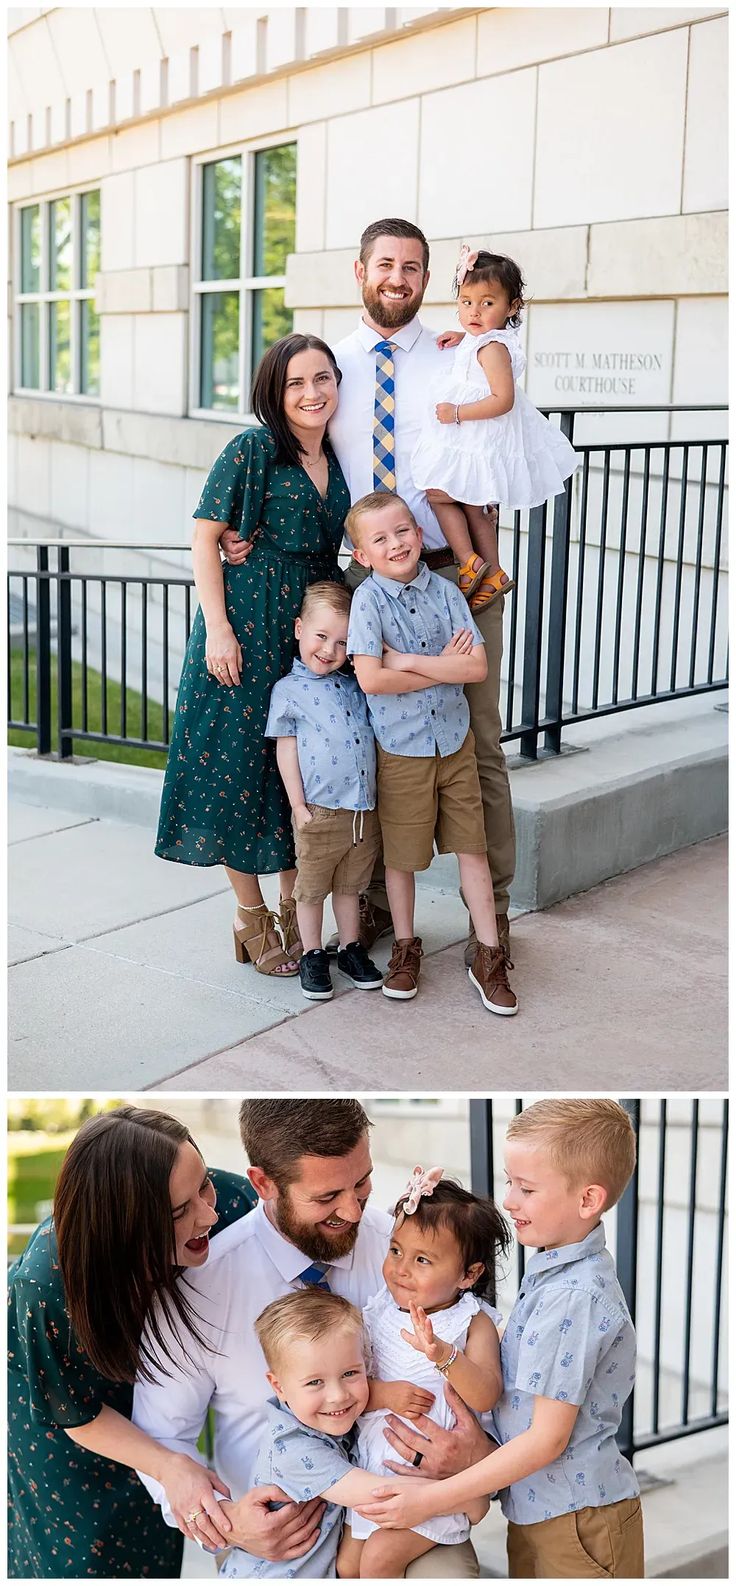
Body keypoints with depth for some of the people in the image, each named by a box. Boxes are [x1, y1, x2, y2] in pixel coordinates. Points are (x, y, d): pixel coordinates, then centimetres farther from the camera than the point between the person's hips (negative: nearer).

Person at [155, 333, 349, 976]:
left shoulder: (335, 461, 10)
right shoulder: (253, 449, -8)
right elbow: (205, 536, -10)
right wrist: (218, 628, -15)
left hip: (314, 627, 6)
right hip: (248, 627, -6)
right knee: (243, 761, 0)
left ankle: (293, 907, 23)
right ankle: (251, 917, 13)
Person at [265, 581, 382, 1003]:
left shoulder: (354, 686, 9)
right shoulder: (288, 690, -4)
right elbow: (286, 750, -4)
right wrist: (298, 805, -8)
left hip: (365, 810, 4)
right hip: (320, 813, -4)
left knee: (350, 886, 18)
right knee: (312, 889, 10)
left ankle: (352, 949, 31)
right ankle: (313, 957, 23)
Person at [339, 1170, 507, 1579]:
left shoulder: (474, 1323, -13)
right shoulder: (380, 1313, 1)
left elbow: (486, 1397, -28)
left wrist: (443, 1354, -45)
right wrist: (384, 1393, -21)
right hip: (375, 1465, 5)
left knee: (379, 1557, -14)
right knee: (346, 1564, 7)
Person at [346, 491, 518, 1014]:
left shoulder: (445, 591, -2)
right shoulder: (368, 599, -12)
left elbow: (477, 666, -11)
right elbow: (370, 678, -24)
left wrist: (410, 662, -18)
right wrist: (444, 667, -15)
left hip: (455, 740, 3)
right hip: (401, 749, -3)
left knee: (473, 848, 7)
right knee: (401, 854, 11)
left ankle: (489, 956, 17)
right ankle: (405, 948, 30)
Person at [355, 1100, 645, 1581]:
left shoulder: (573, 1297, -25)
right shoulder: (549, 1268, 3)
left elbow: (548, 1438, -25)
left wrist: (434, 1498, -23)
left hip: (577, 1522, -8)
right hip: (535, 1509, 9)